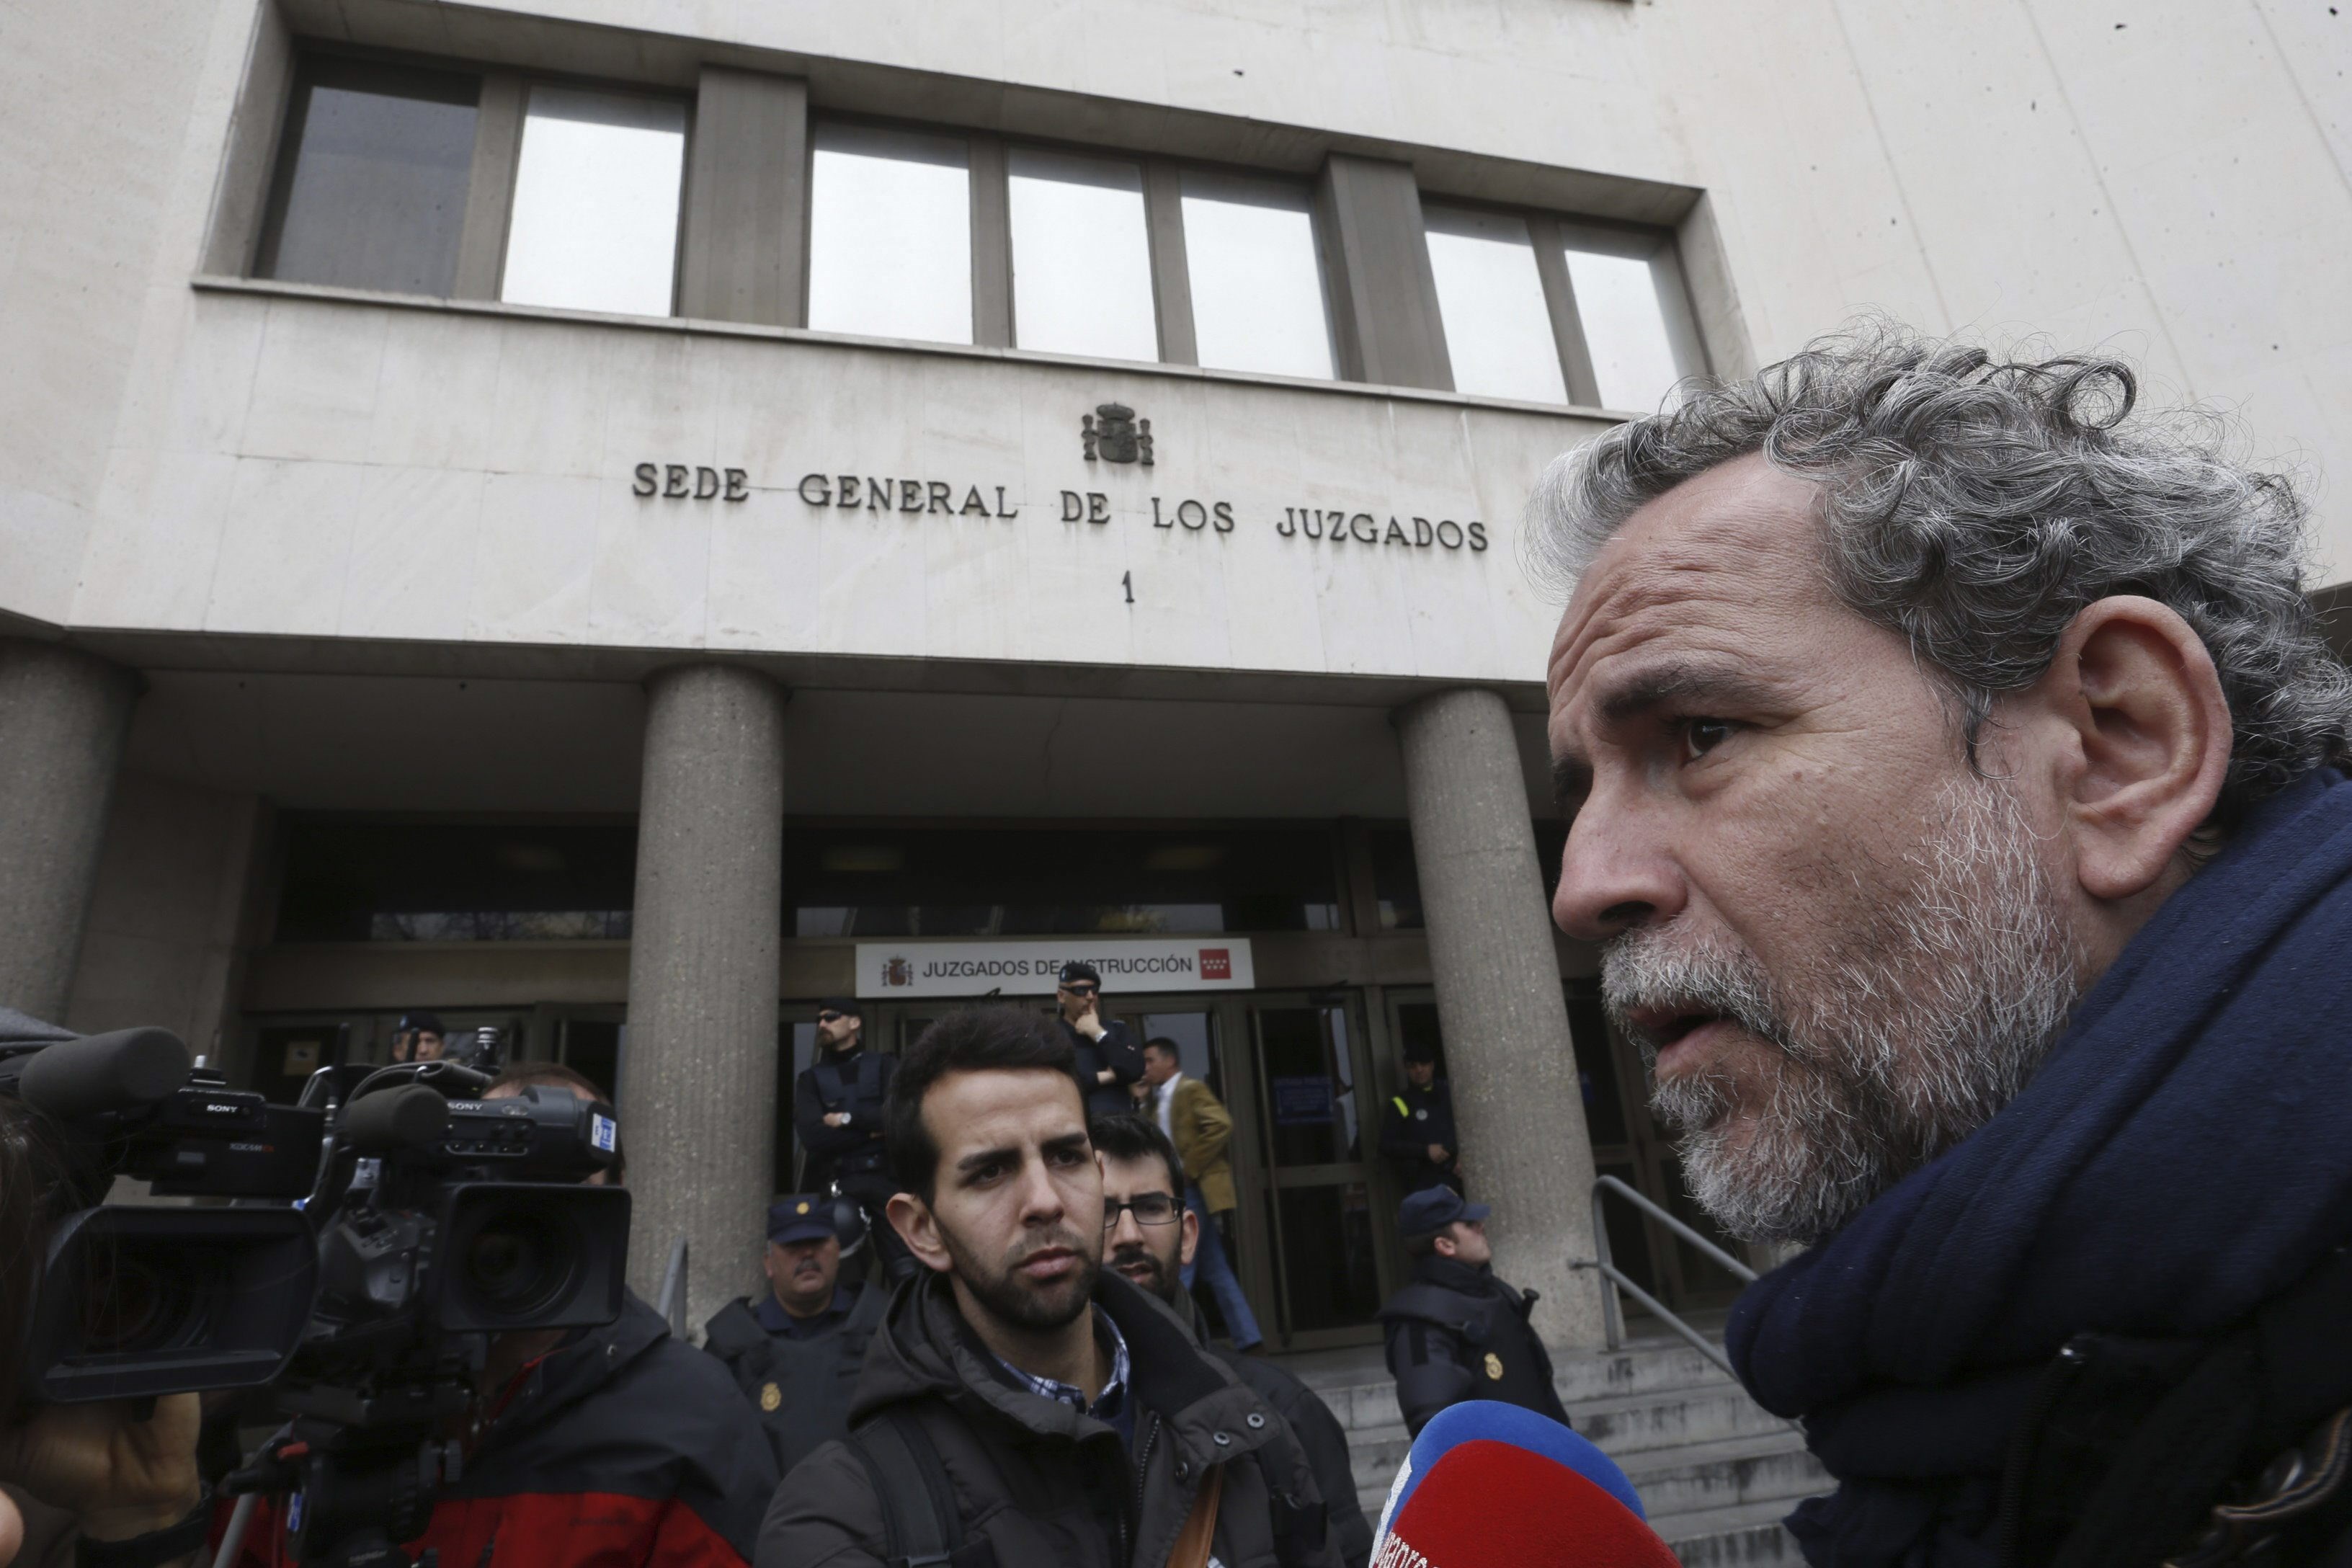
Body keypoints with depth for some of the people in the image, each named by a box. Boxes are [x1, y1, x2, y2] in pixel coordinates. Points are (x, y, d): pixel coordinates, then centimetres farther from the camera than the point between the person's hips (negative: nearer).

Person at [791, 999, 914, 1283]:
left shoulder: (884, 1066, 8)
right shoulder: (811, 1077, 11)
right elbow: (812, 1135, -6)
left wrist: (847, 1118, -6)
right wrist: (872, 1130, -5)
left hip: (884, 1178, -1)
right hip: (835, 1183, 1)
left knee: (906, 1270, -5)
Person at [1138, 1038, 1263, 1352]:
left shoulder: (1192, 1089, -8)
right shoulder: (1158, 1099, 17)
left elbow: (1221, 1126, -21)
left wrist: (1189, 1168, -19)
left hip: (1195, 1189, -9)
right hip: (1179, 1190, 9)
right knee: (1216, 1270, 10)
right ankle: (1247, 1338, 14)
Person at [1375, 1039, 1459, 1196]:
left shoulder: (1449, 1092, 15)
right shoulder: (1400, 1104, 5)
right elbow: (1386, 1145, 0)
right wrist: (1425, 1151, -9)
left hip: (1457, 1176, 3)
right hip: (1426, 1183, -3)